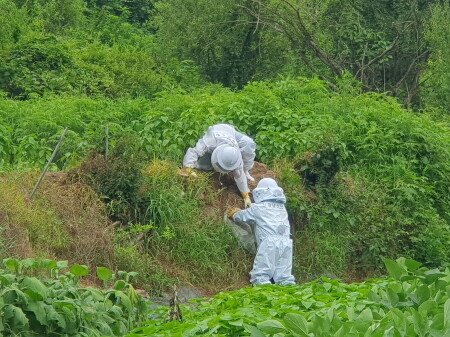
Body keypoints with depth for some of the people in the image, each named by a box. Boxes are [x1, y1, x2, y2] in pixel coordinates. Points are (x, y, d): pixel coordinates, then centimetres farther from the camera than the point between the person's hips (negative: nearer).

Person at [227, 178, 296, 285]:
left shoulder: (257, 208, 7)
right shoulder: (282, 208, 26)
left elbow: (242, 216, 23)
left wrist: (233, 214, 47)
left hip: (269, 245, -6)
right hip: (285, 244, 6)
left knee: (260, 276, -10)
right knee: (284, 276, 3)